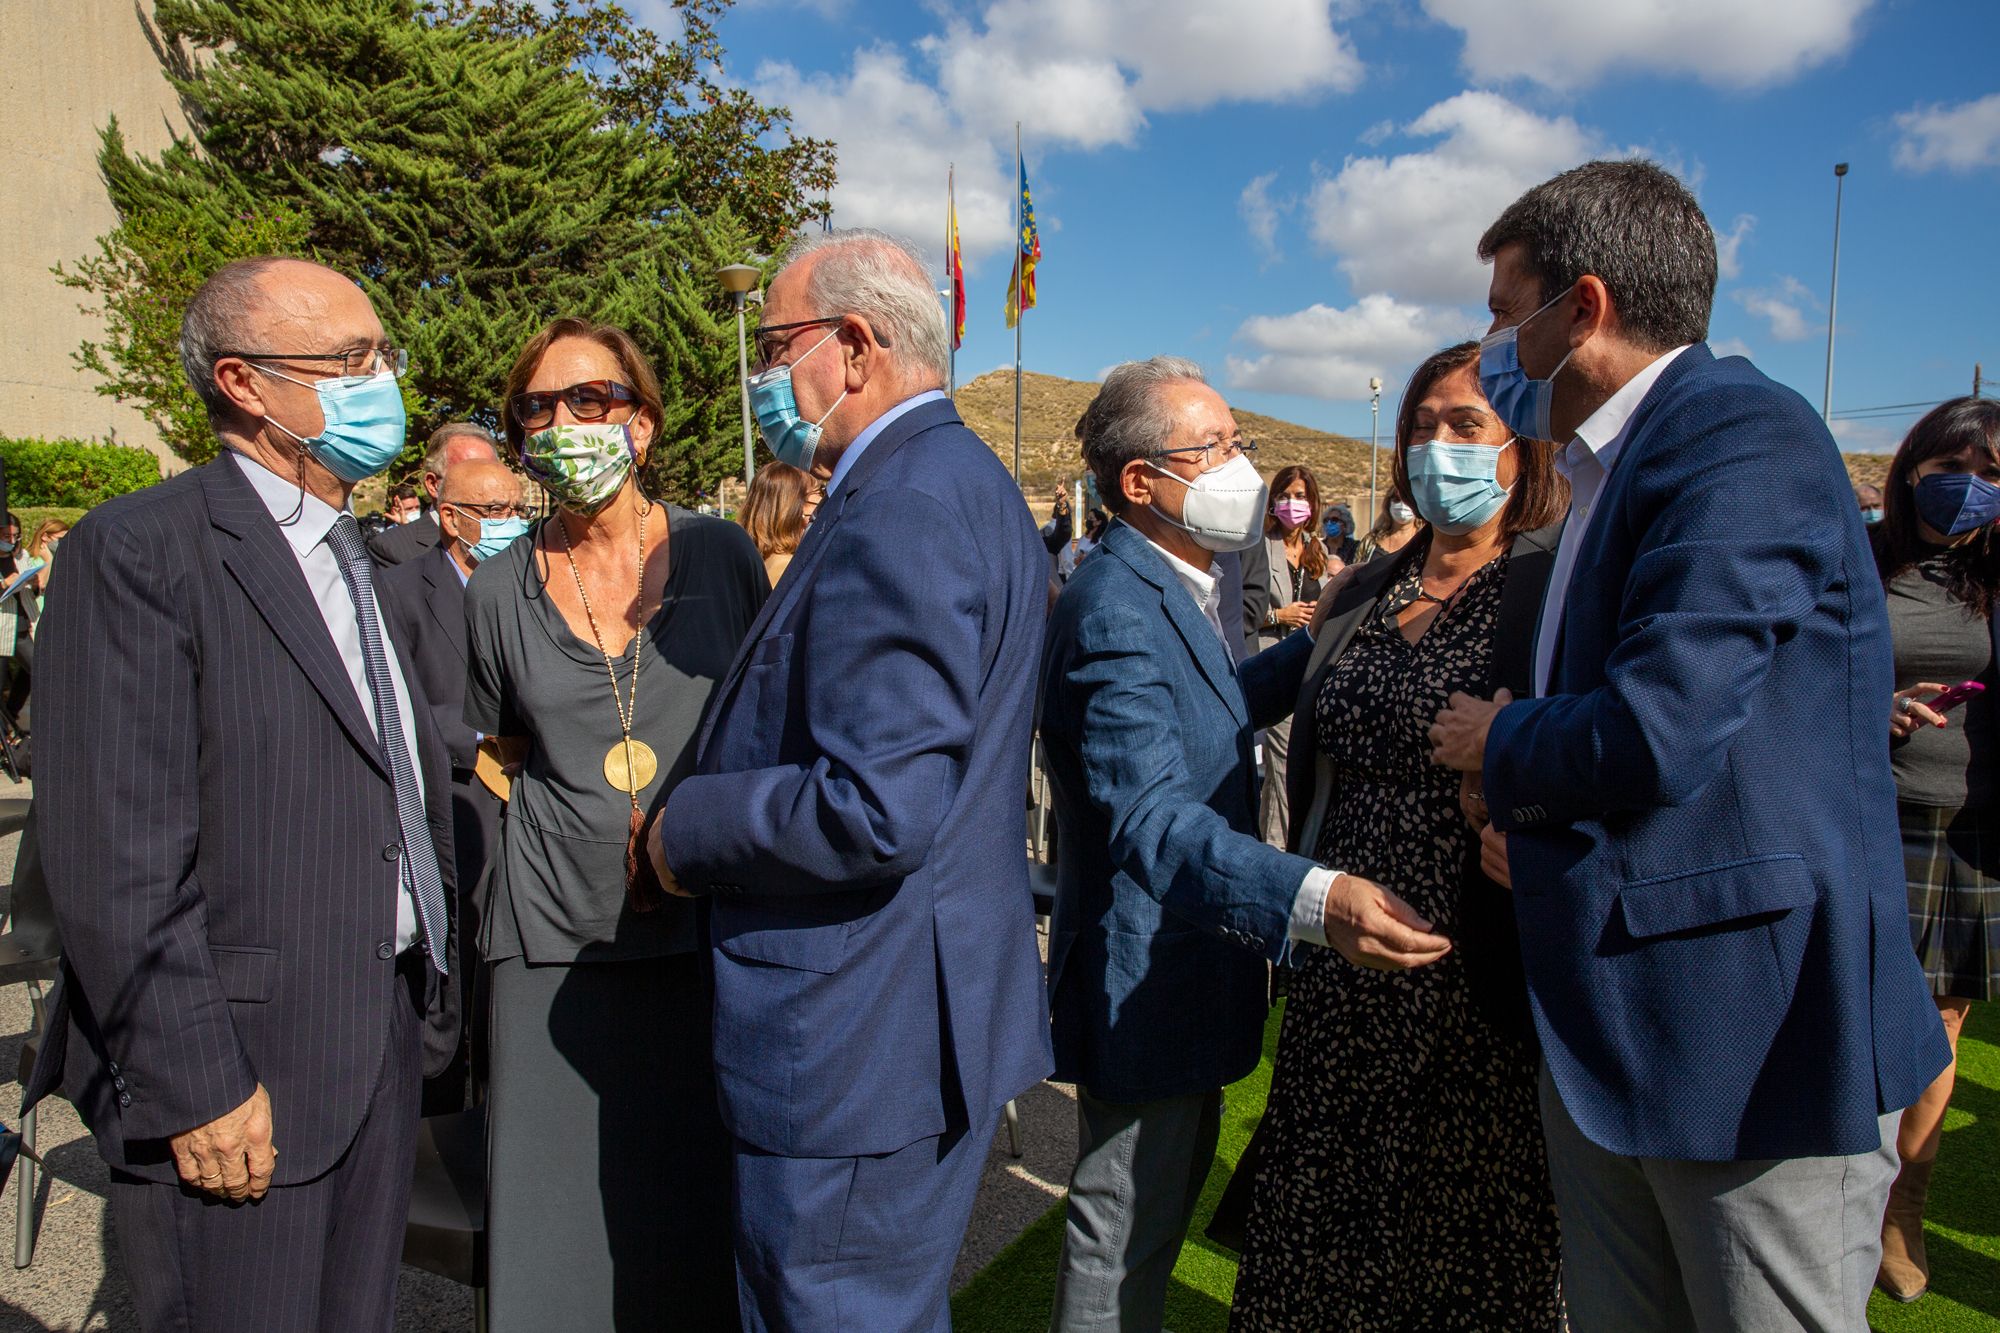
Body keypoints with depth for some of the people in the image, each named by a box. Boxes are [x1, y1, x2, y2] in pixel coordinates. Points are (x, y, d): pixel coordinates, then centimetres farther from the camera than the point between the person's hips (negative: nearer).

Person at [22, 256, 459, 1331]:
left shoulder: (375, 560, 12)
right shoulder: (138, 549, -12)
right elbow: (115, 864, -17)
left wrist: (431, 1002, 13)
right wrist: (196, 1084, -17)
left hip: (387, 1042, 7)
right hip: (235, 1091, -7)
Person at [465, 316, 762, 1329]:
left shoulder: (721, 554, 0)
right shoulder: (499, 592, 3)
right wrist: (581, 813, 3)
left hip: (712, 930, 0)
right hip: (559, 940, 1)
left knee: (705, 1204, 10)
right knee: (562, 1217, 8)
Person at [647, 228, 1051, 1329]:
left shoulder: (902, 507, -22)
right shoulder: (961, 479, 11)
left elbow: (878, 813, -29)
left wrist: (685, 831, -14)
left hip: (855, 1048, -10)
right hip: (928, 1022, 10)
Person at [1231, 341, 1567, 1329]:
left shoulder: (1554, 585, -7)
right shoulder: (1364, 592, 12)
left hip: (1477, 981, -5)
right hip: (1343, 980, 6)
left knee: (1470, 1253, 10)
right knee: (1322, 1246, 14)